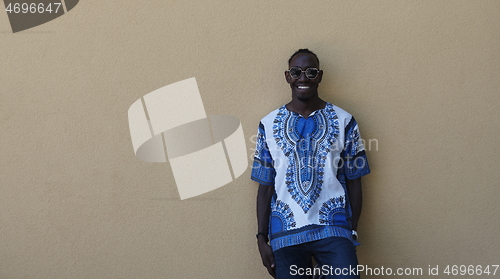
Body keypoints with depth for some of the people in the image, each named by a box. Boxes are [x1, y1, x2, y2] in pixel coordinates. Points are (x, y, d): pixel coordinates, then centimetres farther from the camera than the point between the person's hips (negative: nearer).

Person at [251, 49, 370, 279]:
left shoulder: (343, 121, 4)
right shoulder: (269, 124, 6)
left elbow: (353, 182, 5)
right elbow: (265, 186, 7)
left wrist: (353, 233, 0)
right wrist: (262, 238, 2)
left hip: (333, 228, -1)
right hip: (285, 233, 1)